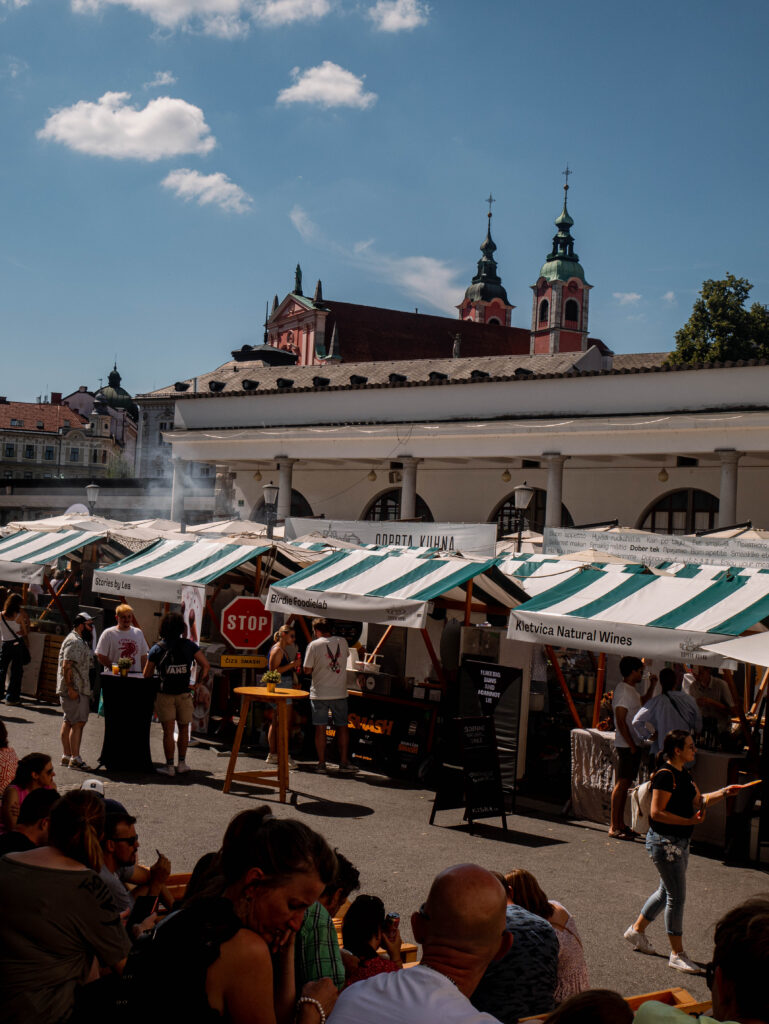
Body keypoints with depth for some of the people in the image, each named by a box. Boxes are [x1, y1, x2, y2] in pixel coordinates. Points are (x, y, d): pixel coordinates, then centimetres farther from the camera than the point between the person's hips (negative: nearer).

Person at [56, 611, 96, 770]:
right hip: (75, 690, -11)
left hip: (79, 689, 11)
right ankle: (75, 758, -10)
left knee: (69, 721, 12)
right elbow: (66, 666, -22)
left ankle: (66, 756, 17)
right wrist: (71, 688, -24)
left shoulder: (81, 641, 18)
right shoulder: (74, 642, -15)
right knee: (78, 722, -10)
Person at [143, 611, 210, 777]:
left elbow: (147, 675, -1)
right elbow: (206, 666, -4)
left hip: (165, 694, -1)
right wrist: (199, 682, 10)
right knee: (184, 729, 15)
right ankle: (182, 763, 19)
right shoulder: (189, 646, -2)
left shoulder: (157, 649, -5)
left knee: (168, 731, 2)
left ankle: (169, 765, 4)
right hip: (184, 694, 1)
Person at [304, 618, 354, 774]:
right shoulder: (342, 642, 0)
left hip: (319, 694, -2)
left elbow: (307, 670, -6)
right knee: (342, 727, 10)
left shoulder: (314, 645, -10)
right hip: (340, 692, 2)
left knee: (320, 728, 6)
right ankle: (344, 762, 9)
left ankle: (321, 762, 8)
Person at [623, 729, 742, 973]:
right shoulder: (665, 775, -20)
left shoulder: (683, 774, 10)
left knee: (667, 892, 20)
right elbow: (657, 813, -22)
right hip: (664, 841, -10)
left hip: (679, 841, 10)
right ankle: (677, 954, 4)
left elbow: (698, 801, 17)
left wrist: (723, 793, 3)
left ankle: (637, 930, 36)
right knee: (676, 897, -4)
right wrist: (689, 821, -23)